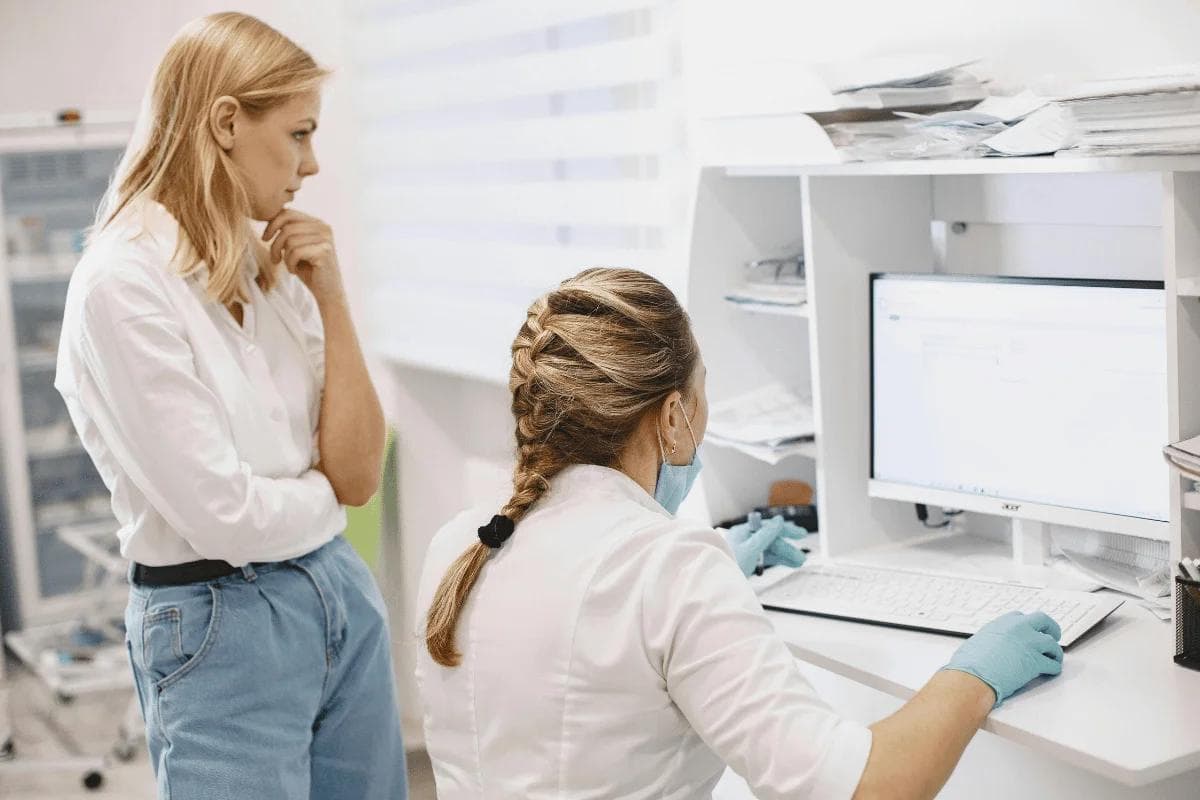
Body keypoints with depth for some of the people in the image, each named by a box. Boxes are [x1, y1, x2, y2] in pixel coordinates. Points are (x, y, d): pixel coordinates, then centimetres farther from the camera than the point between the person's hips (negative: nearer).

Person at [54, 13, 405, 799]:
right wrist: (327, 488, -1)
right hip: (222, 628, -6)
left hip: (343, 592, 7)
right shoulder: (123, 282, -17)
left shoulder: (271, 268, 2)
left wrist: (332, 303, -7)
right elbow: (226, 517, -20)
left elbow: (359, 473, 0)